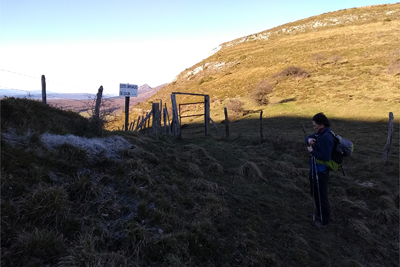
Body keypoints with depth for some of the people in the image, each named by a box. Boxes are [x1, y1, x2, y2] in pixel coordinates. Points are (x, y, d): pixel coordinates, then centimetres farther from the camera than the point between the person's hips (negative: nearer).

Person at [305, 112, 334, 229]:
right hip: (314, 169, 10)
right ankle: (320, 214, 42)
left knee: (321, 196, 4)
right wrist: (309, 139, -7)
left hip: (321, 171, -10)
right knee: (315, 193, 24)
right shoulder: (319, 133, 5)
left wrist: (312, 151, -19)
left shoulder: (326, 137, -25)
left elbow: (326, 157, -28)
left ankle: (324, 220, 19)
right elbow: (307, 138, 16)